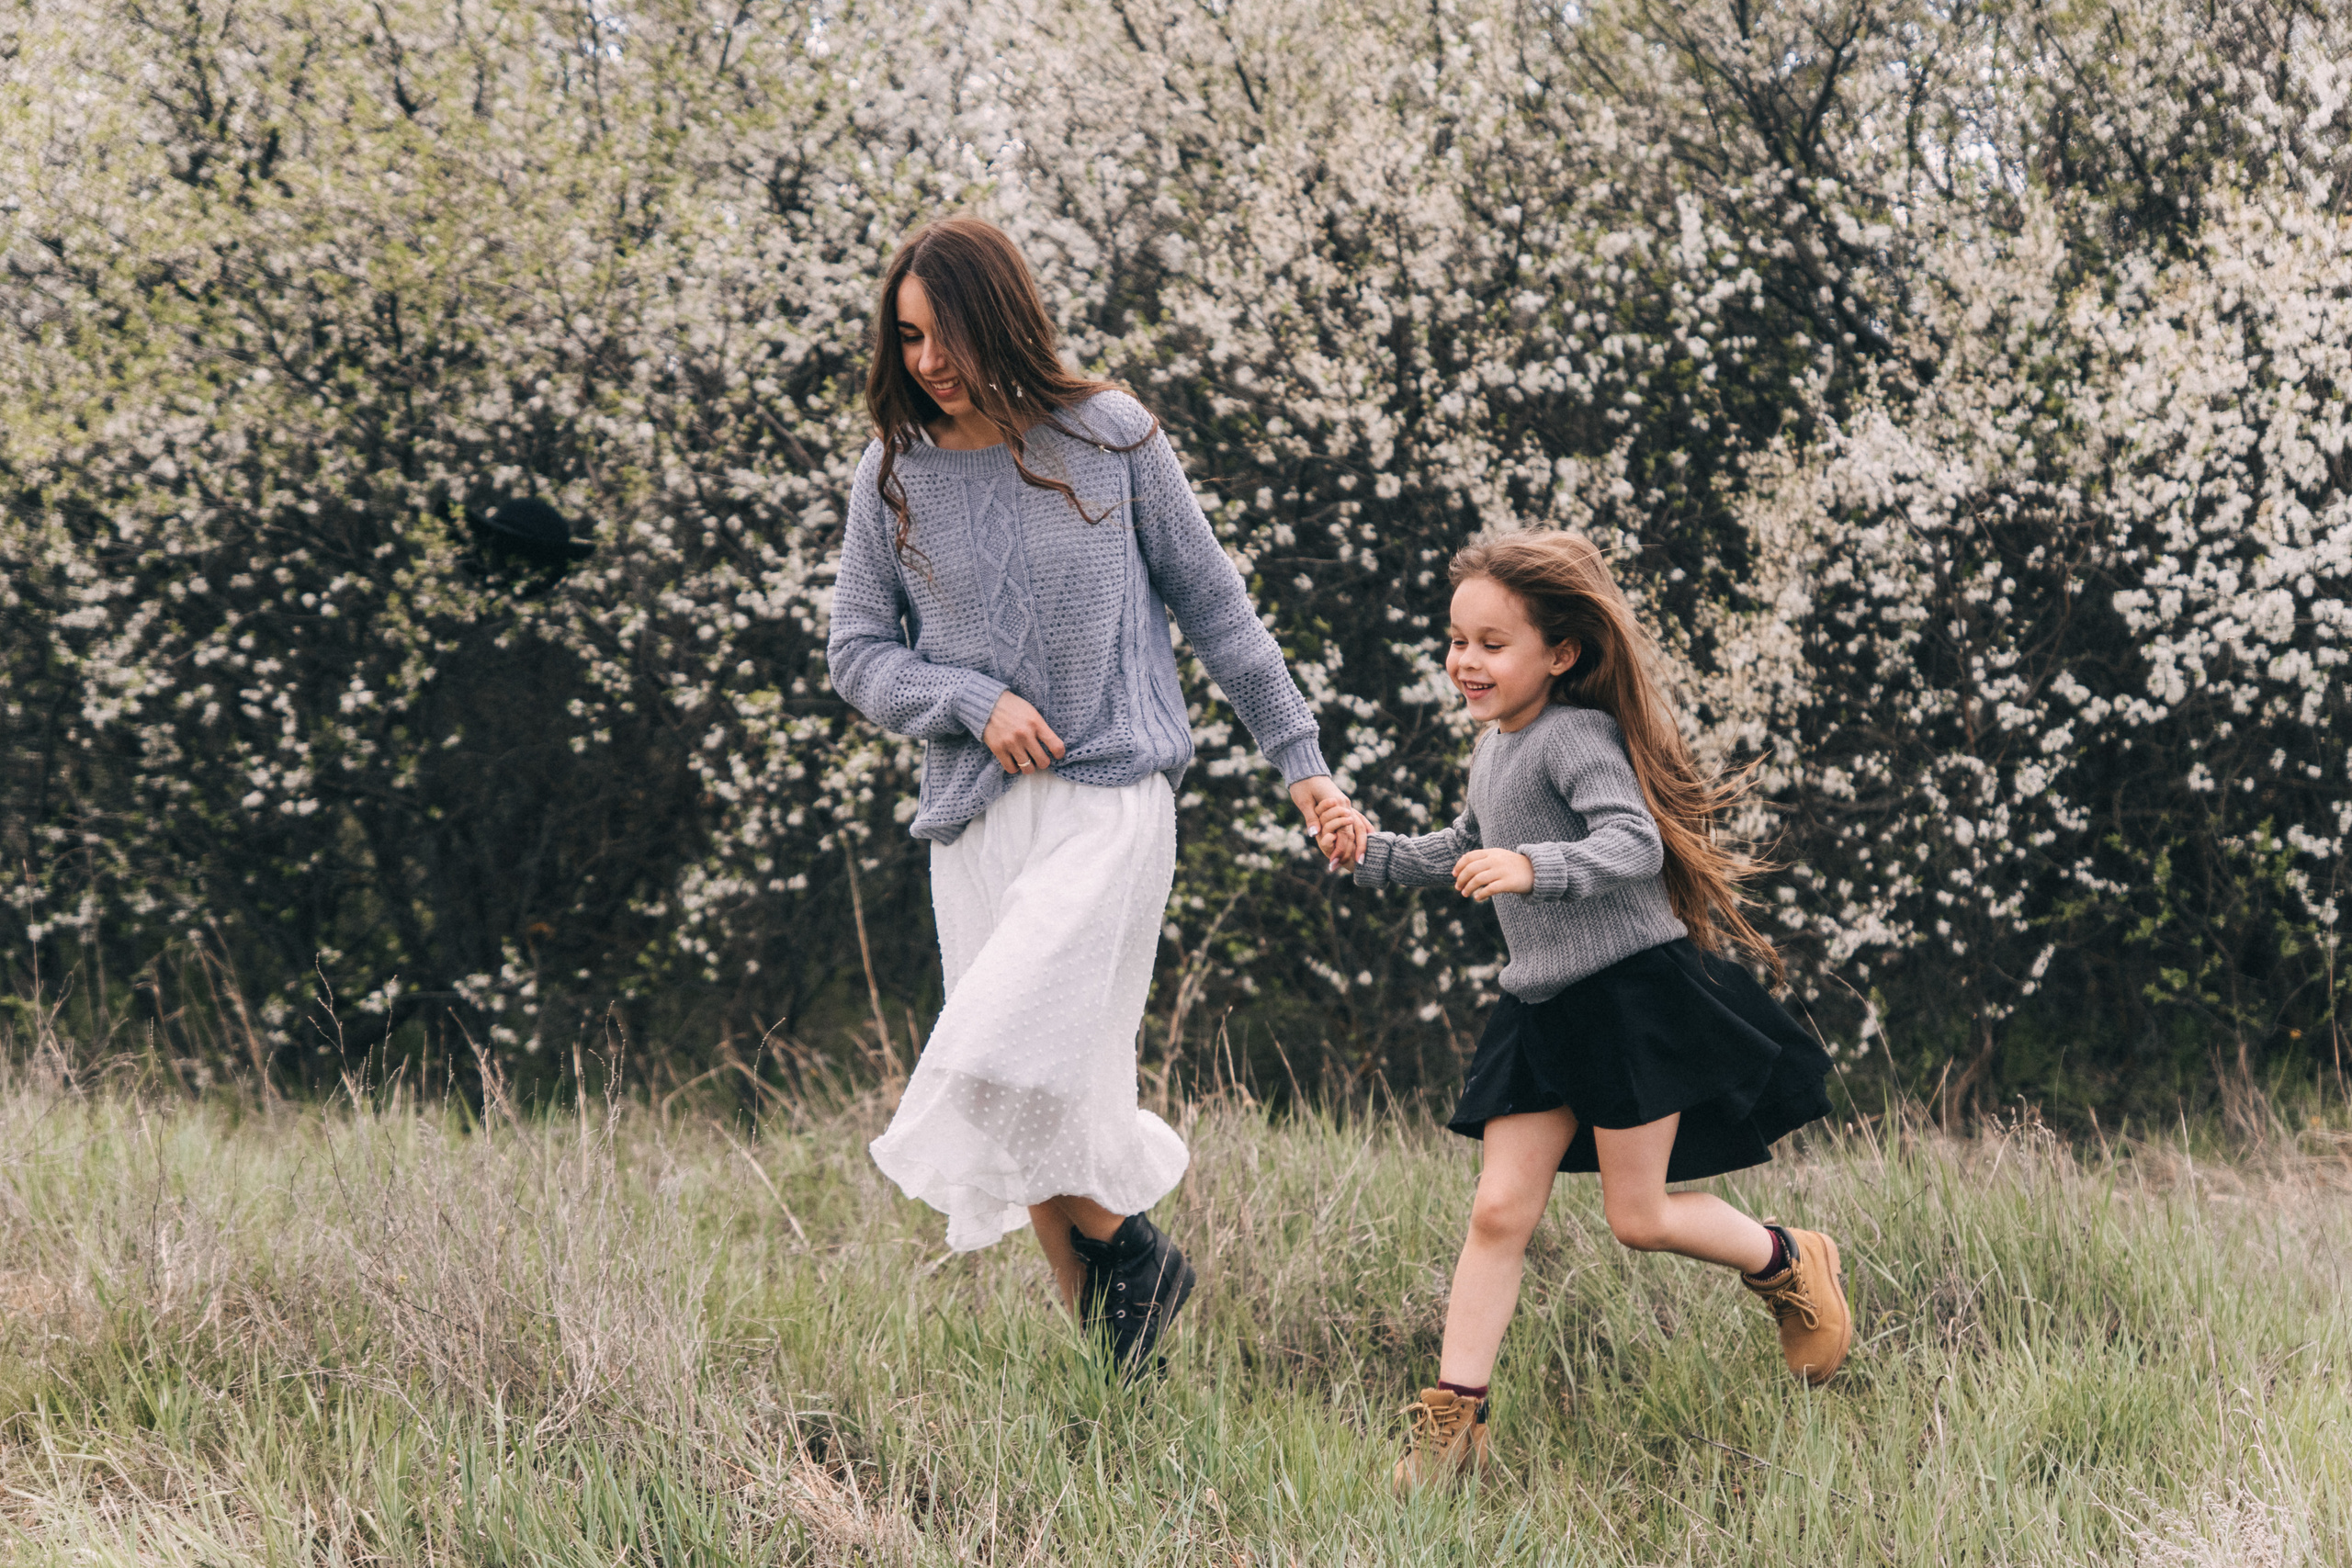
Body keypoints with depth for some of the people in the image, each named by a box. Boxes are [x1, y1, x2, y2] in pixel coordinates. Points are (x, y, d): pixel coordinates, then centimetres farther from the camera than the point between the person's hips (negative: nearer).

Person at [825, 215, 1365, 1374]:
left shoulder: (1108, 438, 0)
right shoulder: (893, 475, 5)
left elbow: (1211, 603, 7)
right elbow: (857, 654, 9)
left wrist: (1300, 759, 8)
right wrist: (977, 704, -9)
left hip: (1110, 798, -4)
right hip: (976, 816, 4)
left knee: (1005, 1071, -20)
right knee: (1043, 1110, 3)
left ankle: (1129, 1252, 2)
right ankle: (1115, 1359, 14)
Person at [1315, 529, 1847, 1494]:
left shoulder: (1576, 736, -15)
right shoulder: (1493, 747, 14)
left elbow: (1634, 844, -29)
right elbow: (1467, 853, 31)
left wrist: (1533, 867, -42)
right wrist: (1374, 855, 18)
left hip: (1634, 990, -8)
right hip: (1543, 1009, 8)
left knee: (1638, 1216, -1)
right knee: (1500, 1209, 0)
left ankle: (1790, 1265, 26)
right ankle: (1452, 1421, -1)